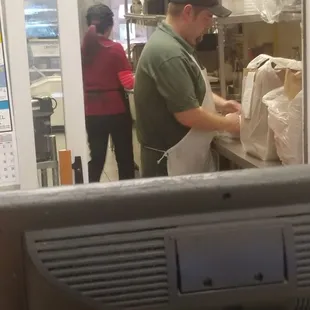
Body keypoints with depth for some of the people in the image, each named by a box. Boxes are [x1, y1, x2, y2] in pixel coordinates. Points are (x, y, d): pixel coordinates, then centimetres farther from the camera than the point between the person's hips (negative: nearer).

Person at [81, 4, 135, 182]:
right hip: (117, 110, -4)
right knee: (124, 157, 9)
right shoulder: (115, 49, -12)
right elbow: (128, 82, -14)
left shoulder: (82, 50, 0)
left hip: (92, 112, 4)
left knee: (96, 158, 14)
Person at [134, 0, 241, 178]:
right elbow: (188, 115, -26)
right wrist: (227, 124, -10)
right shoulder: (169, 52, -25)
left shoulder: (173, 44, 9)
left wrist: (221, 104, 6)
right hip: (169, 162, -10)